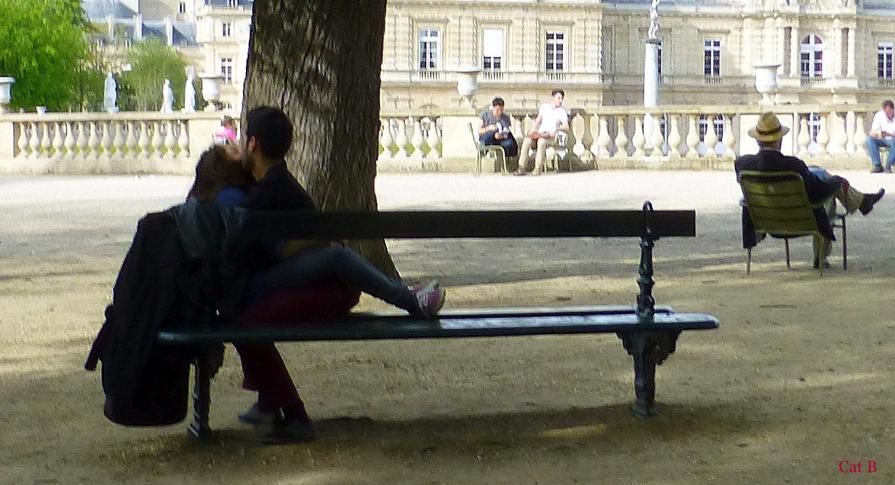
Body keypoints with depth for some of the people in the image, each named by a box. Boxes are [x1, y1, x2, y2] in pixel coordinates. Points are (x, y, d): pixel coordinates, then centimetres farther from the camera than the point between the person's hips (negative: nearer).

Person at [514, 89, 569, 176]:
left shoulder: (562, 111, 3)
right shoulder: (544, 106, 15)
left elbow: (566, 127, -5)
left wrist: (557, 128, -24)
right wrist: (534, 129, -1)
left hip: (550, 136, -4)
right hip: (540, 133, 4)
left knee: (541, 141, -39)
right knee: (527, 141, -28)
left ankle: (538, 169, -40)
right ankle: (522, 168, -31)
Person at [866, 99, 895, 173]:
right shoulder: (879, 115, -8)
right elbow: (872, 132, -14)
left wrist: (889, 134, -38)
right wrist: (879, 134, -36)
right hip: (883, 140, 3)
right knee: (869, 139, -24)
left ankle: (888, 166, -23)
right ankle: (878, 166, -23)